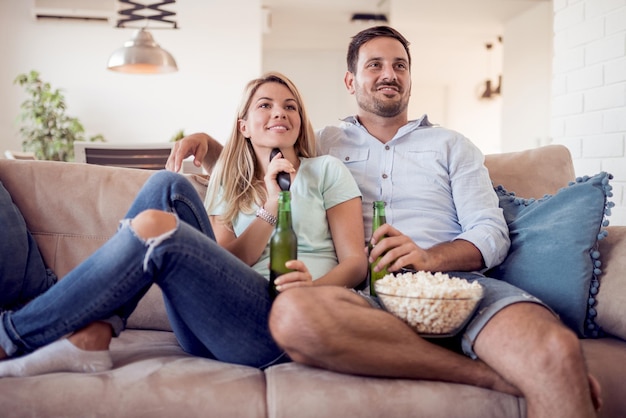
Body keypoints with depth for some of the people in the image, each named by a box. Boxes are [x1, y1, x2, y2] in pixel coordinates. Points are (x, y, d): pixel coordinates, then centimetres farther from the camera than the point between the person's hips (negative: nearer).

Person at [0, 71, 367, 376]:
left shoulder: (327, 170, 12)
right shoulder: (228, 187, 20)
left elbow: (355, 261, 3)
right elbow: (224, 267, 6)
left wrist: (315, 286, -19)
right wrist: (270, 208, -8)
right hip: (218, 330, 4)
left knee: (154, 227, -22)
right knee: (169, 187, -11)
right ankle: (91, 335, -20)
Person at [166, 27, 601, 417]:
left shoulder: (451, 145, 20)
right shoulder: (324, 143, 23)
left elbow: (492, 232, 9)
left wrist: (428, 256, -12)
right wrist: (207, 141, 10)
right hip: (367, 292, 2)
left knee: (557, 351, -36)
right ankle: (495, 376, -26)